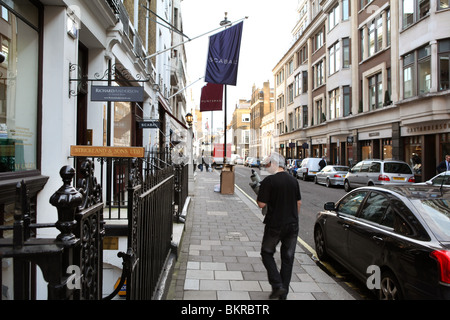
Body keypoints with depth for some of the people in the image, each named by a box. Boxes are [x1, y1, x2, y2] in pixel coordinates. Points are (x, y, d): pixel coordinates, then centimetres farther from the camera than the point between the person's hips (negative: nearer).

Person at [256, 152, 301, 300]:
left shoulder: (269, 181, -14)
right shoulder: (293, 180, 6)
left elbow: (262, 204, -16)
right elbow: (299, 202, 12)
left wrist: (258, 197, 4)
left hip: (275, 225, -5)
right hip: (292, 225, 5)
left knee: (267, 253, 14)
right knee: (288, 257, 13)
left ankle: (277, 286, 2)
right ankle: (283, 293, 21)